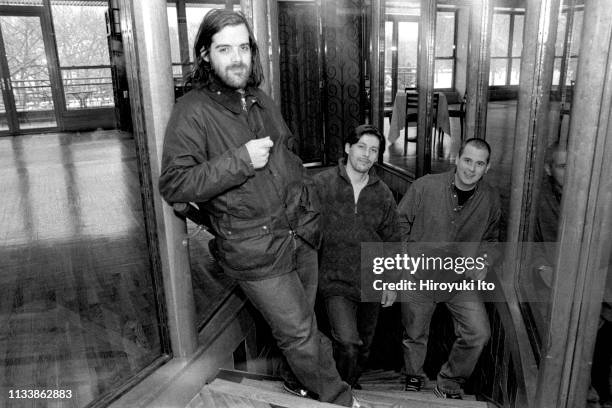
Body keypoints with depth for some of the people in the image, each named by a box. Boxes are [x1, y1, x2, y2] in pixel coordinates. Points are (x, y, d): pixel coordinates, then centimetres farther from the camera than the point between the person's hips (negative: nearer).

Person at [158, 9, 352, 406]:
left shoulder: (262, 100, 11)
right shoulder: (193, 111, -12)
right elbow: (172, 184, -17)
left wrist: (307, 208, 16)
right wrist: (240, 161, -23)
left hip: (301, 236, 7)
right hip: (255, 251, -6)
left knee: (304, 325, 20)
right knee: (301, 335, 4)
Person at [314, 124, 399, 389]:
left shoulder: (383, 194, 4)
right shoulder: (321, 184, -7)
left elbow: (392, 240, 11)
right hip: (336, 280, -4)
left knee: (364, 347, 17)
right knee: (348, 344, -18)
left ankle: (352, 385, 43)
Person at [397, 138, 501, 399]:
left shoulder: (491, 199, -5)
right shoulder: (425, 186, -15)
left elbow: (490, 237, 13)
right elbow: (401, 221, -3)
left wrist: (483, 262, -2)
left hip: (461, 280, 2)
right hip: (419, 277, -2)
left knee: (479, 334, -8)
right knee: (414, 335, 13)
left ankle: (448, 385, 19)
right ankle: (414, 378, 44)